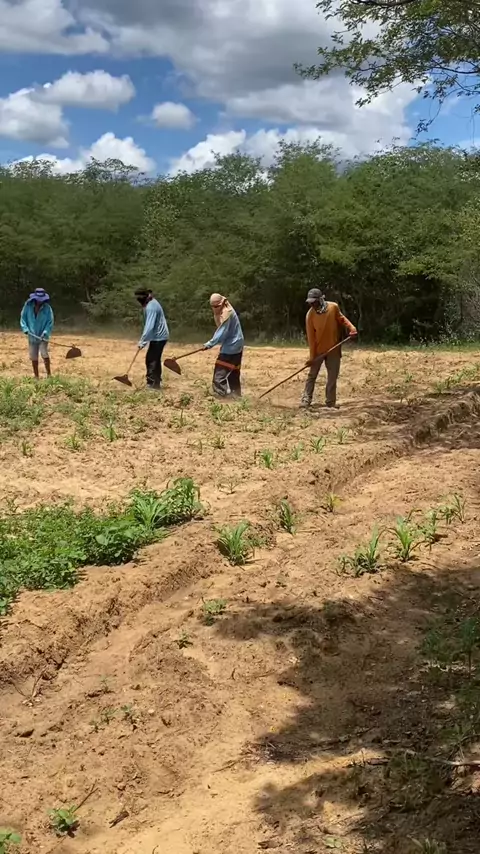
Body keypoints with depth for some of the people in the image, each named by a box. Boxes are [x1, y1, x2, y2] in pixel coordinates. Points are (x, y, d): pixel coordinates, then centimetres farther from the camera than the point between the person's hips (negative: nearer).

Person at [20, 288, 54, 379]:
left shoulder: (47, 308, -9)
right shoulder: (28, 306, -3)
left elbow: (50, 321, -10)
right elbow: (23, 318, 4)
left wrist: (45, 332, -23)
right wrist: (25, 328, -10)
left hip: (43, 337, -3)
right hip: (32, 336, 3)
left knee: (44, 354, -17)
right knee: (33, 357, 9)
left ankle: (49, 374, -6)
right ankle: (36, 376, 21)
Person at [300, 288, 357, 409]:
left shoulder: (333, 307, -11)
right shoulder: (310, 314, -14)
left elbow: (341, 319, 9)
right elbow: (311, 336, -12)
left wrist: (351, 328, -8)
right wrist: (312, 356, -13)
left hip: (333, 349, 2)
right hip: (318, 350, -2)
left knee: (333, 377, 7)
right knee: (312, 375, 1)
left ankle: (331, 402, 14)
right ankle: (306, 401, 2)